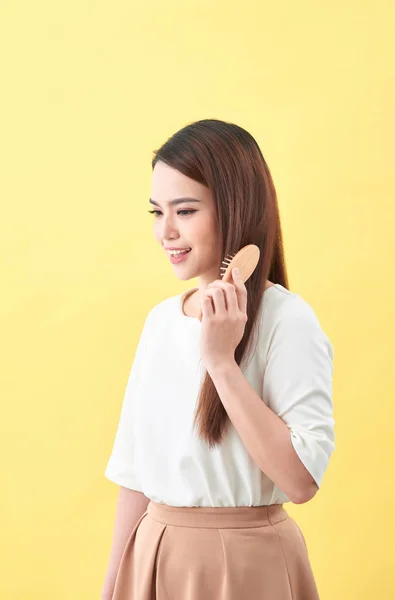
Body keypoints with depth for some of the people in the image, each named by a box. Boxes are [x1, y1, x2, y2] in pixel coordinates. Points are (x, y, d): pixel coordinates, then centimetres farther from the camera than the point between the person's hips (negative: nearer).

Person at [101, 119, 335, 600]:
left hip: (244, 561, -5)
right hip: (152, 558, 6)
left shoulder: (287, 319, -15)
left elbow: (301, 480, -22)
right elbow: (135, 467, 9)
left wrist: (221, 360, -24)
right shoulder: (161, 319, 4)